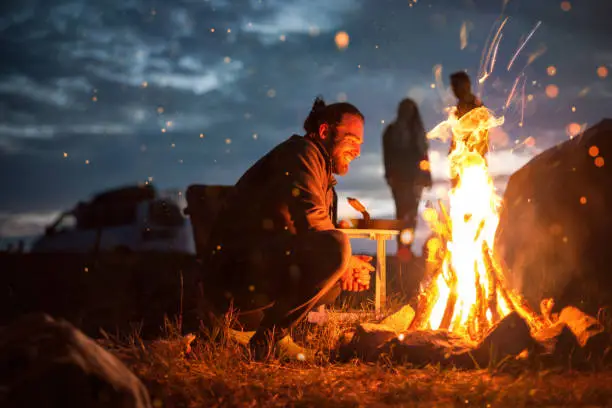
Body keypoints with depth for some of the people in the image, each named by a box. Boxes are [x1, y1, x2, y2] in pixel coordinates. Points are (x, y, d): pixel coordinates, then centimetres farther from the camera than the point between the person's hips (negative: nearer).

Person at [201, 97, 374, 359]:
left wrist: (349, 266, 1)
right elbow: (311, 223, -18)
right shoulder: (301, 153, -4)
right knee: (335, 248, -27)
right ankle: (263, 342, -17)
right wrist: (346, 262, -3)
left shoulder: (325, 179, 28)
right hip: (237, 271, -10)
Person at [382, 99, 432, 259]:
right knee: (403, 209, -8)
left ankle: (405, 247, 0)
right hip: (399, 177, -2)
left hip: (416, 176, 2)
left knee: (411, 211, 0)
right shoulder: (392, 131, 5)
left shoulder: (418, 130, 13)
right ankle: (403, 246, -17)